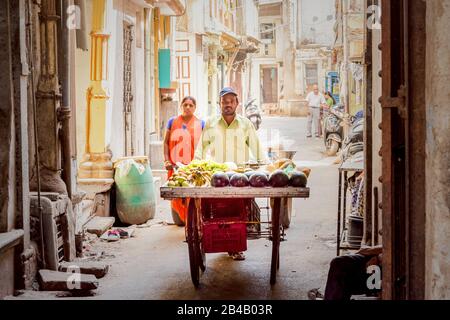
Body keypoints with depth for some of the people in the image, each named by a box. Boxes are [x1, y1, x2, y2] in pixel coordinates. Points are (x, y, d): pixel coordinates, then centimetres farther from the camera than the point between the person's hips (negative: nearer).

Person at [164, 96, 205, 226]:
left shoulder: (200, 123, 8)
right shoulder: (173, 121, 9)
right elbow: (166, 142, 9)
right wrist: (167, 160, -1)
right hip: (175, 165, 1)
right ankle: (179, 219, 9)